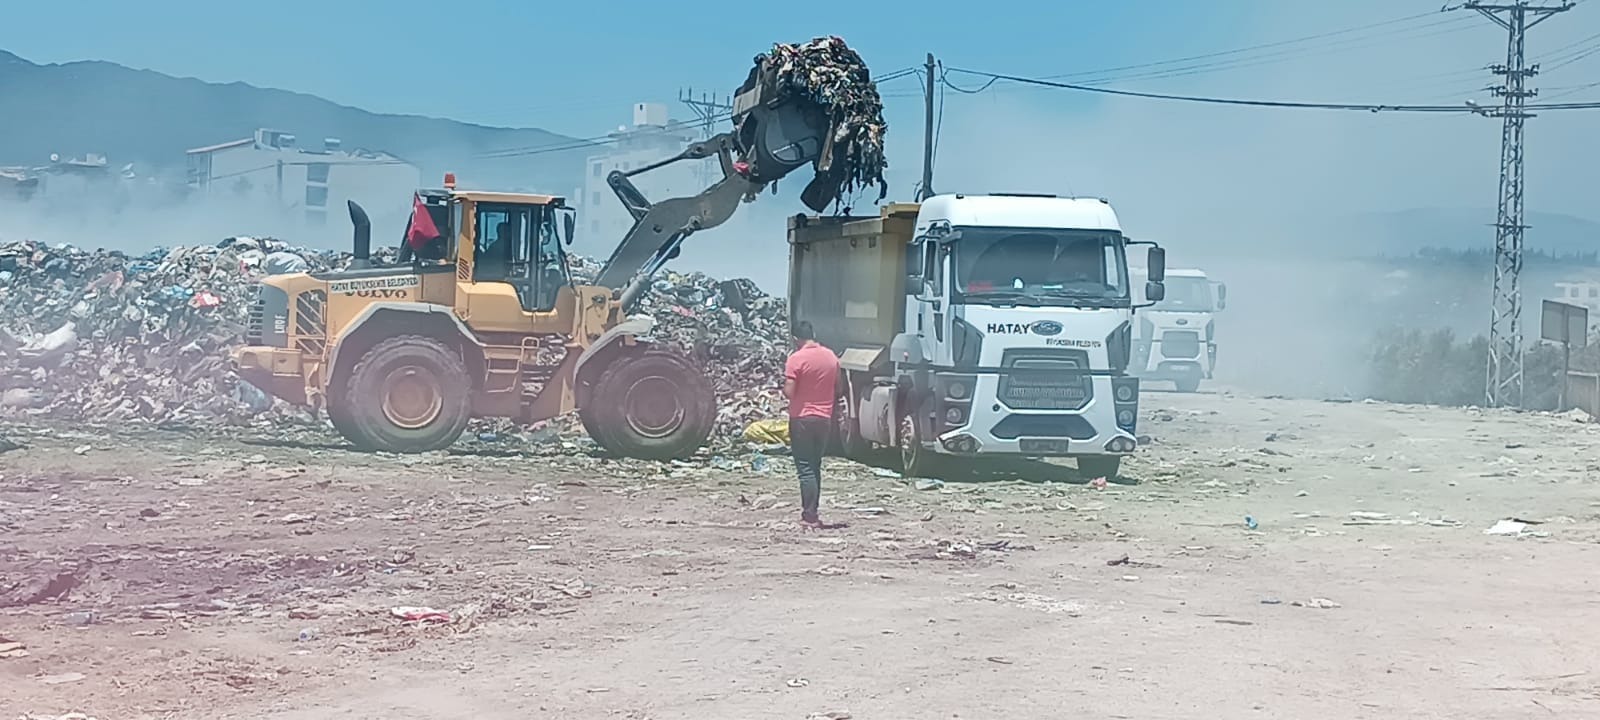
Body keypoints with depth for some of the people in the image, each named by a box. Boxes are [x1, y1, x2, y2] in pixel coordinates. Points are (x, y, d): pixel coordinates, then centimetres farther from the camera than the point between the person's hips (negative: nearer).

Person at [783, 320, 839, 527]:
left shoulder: (796, 359, -14)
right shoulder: (831, 357, 6)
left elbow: (789, 392, -17)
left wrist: (783, 386, 3)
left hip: (802, 418, -6)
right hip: (824, 418, 6)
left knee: (805, 469, -4)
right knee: (815, 467, 15)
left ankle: (810, 516, -8)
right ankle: (812, 512, 20)